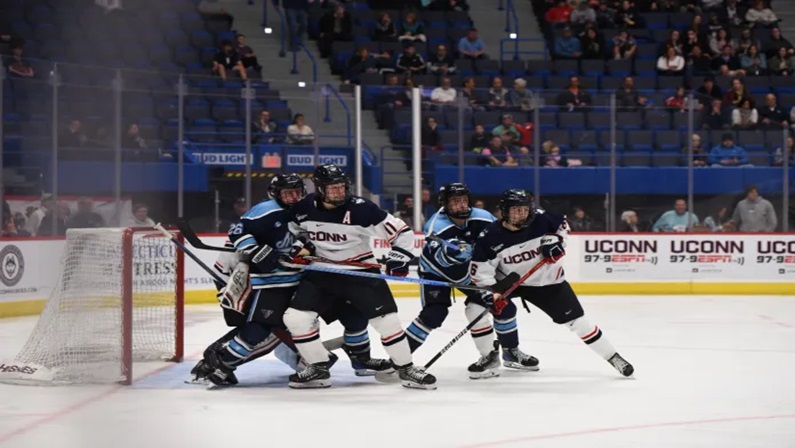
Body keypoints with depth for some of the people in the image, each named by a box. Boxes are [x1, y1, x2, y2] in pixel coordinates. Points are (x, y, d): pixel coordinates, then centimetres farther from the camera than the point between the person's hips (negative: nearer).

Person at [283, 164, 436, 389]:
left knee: (386, 319, -11)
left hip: (361, 272, -3)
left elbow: (402, 231, -13)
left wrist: (399, 257, -22)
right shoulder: (305, 208, -8)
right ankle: (318, 368, 6)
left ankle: (406, 369, 8)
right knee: (295, 317, -9)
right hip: (322, 273, 3)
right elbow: (294, 229, 16)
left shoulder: (361, 209, -19)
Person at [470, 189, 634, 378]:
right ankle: (510, 351, 5)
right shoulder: (491, 237, -24)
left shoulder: (541, 220, -21)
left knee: (576, 320, -1)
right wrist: (490, 292, -32)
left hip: (547, 280, 0)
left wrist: (556, 241, -17)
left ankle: (613, 357, 8)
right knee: (502, 308, -23)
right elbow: (480, 269, -21)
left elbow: (562, 224, 0)